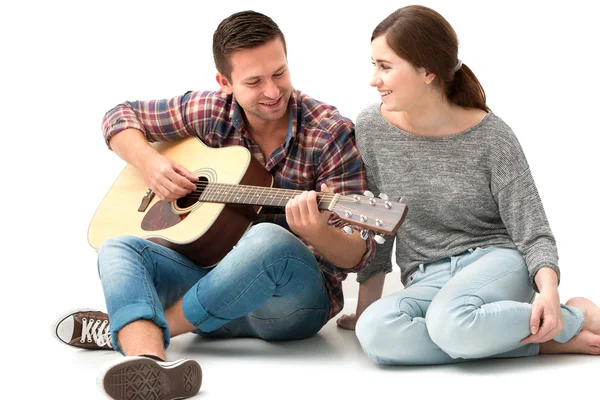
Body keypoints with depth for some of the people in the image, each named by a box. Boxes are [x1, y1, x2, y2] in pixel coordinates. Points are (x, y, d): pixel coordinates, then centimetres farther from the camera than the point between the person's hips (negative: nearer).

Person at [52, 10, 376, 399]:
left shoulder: (330, 133, -11)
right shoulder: (210, 112, 1)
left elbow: (357, 255, -14)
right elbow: (120, 116, 16)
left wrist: (317, 234, -37)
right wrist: (150, 163, -5)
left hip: (296, 298, -4)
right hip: (215, 280, 4)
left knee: (269, 240, -37)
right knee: (119, 248, -19)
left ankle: (122, 332, -20)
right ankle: (148, 360, -50)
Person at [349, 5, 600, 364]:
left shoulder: (491, 137, -8)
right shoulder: (372, 128, 0)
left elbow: (533, 233, -7)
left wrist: (549, 290, -26)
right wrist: (366, 306, 7)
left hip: (495, 259, -4)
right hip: (426, 281, 4)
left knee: (451, 323, -41)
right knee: (374, 332, -34)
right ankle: (543, 340, -21)